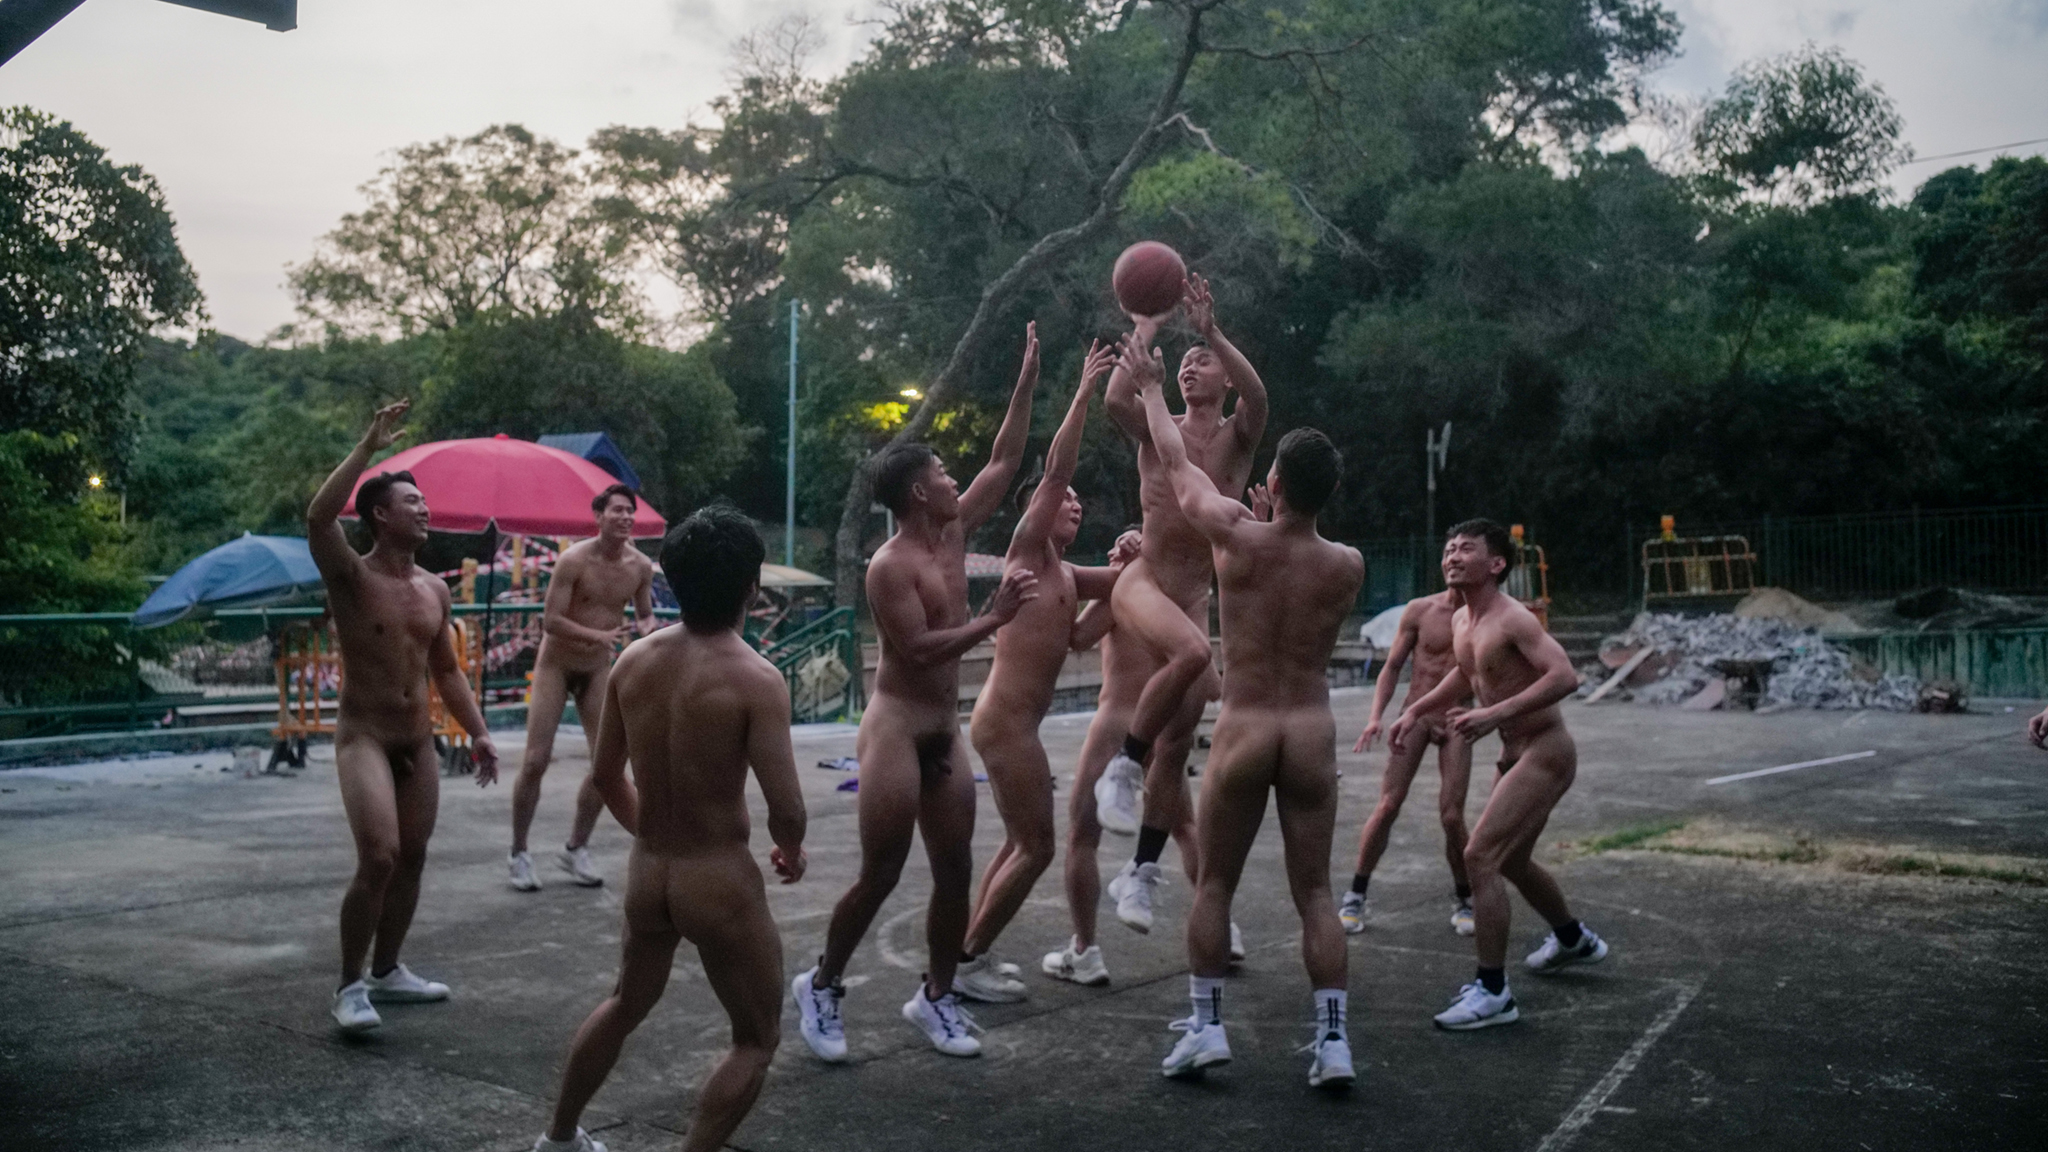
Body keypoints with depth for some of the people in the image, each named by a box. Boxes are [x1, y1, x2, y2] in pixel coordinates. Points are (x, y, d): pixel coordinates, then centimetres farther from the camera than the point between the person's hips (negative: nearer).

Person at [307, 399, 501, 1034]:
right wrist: (368, 446, -30)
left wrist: (478, 733, 7)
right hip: (364, 736, -6)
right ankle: (350, 986, -3)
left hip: (419, 741, 7)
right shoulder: (352, 577, -10)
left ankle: (386, 971, 29)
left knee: (411, 859, 12)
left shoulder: (434, 588, 8)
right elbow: (318, 518, -31)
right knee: (378, 858, -18)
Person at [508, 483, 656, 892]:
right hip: (556, 666, -4)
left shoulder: (640, 567, -6)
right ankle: (518, 853, 10)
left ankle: (576, 848, 18)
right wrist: (598, 635, -35)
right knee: (535, 762, -6)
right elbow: (550, 619, -23)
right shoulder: (574, 560, -21)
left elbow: (645, 614, 7)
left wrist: (647, 628, -16)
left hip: (598, 670, 5)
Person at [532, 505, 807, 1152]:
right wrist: (791, 851, 1)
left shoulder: (634, 661, -2)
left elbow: (605, 776, 8)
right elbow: (786, 810, -21)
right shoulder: (755, 679, -20)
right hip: (720, 880, -7)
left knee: (626, 1005, 32)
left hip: (645, 872, 7)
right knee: (757, 1041, 14)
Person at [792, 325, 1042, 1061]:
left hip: (946, 730, 8)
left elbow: (1004, 461, 9)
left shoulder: (955, 533, 6)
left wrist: (1028, 377, 5)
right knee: (880, 876, -1)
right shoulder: (891, 566, -17)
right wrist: (994, 618, -26)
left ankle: (936, 996, 21)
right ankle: (821, 985, 17)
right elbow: (919, 649, -23)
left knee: (955, 870, 8)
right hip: (897, 729, -8)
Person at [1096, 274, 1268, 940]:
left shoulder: (1238, 437, 4)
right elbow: (1114, 397, -19)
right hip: (1142, 583, -3)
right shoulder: (1155, 429, 4)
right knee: (1191, 653, -36)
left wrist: (1210, 330, -24)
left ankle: (1140, 873, 15)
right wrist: (1147, 327, -14)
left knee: (1178, 743, 3)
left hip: (1196, 597, 3)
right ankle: (1123, 766, -20)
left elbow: (1258, 395, -19)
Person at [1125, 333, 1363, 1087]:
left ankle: (1205, 1028, 15)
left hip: (1243, 731, -2)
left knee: (1214, 885, 12)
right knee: (1314, 892, 8)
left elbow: (1176, 467, 5)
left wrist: (1151, 388, 19)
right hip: (1313, 735, 2)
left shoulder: (1235, 539, -9)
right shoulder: (1348, 567, -3)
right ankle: (1332, 1042, 6)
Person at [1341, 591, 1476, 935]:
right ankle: (1355, 896, 5)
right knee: (1387, 807, -7)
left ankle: (1463, 900, 14)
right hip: (1415, 715, 0)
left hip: (1456, 724, 0)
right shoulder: (1419, 611, -1)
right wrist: (1376, 716, -7)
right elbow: (1393, 667, 4)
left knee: (1451, 816, -8)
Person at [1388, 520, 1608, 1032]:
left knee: (1479, 856, -18)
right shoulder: (1460, 623, 6)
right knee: (1510, 860, 25)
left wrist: (1494, 714, -38)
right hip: (1515, 754, 10)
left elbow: (1565, 676, -32)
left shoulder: (1511, 619, -21)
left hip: (1545, 752, -10)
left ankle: (1492, 992, -10)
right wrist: (1416, 710, 17)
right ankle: (1573, 940, 51)